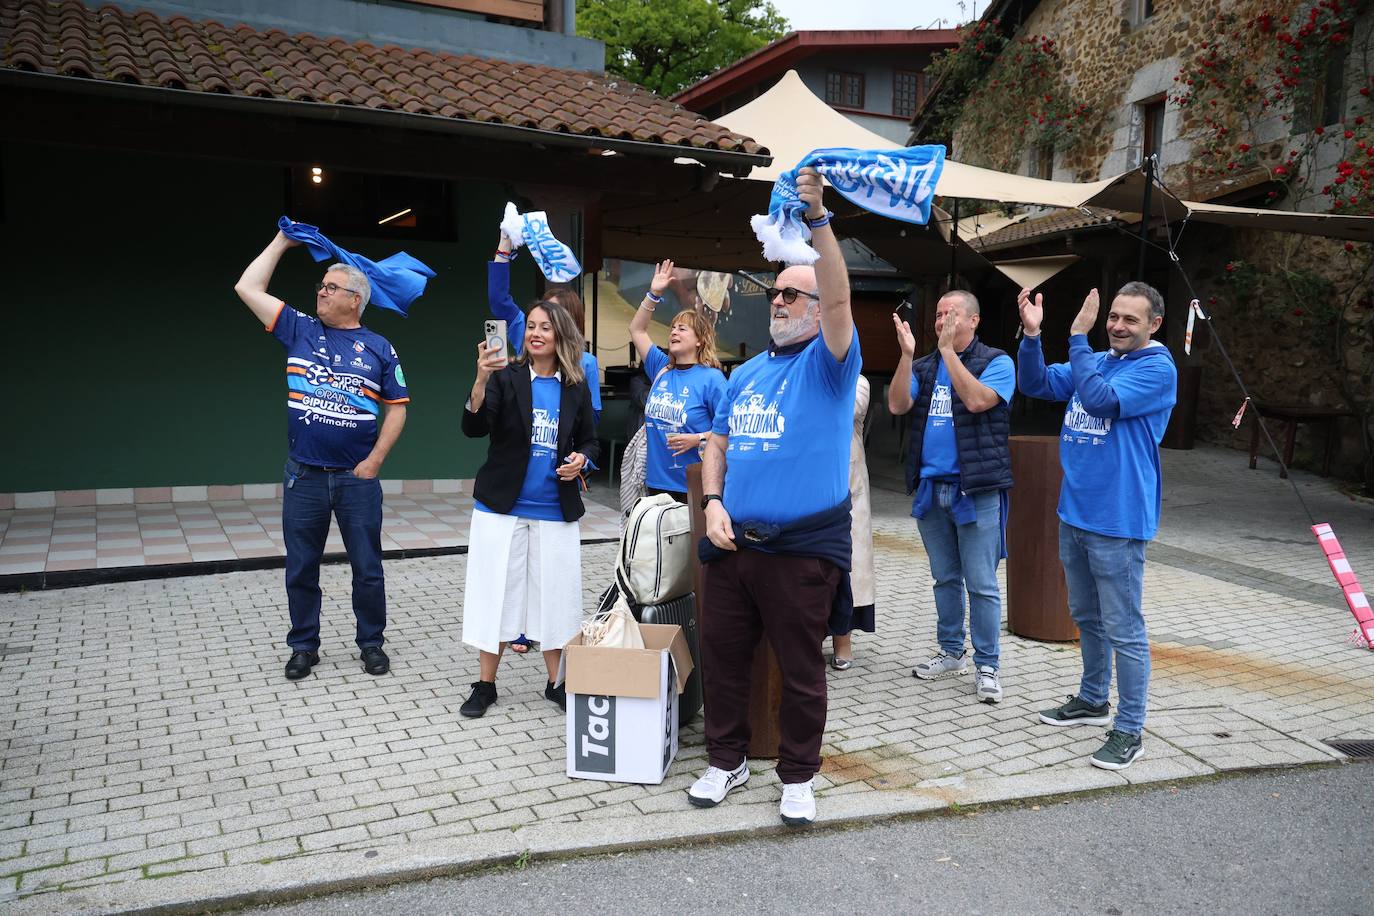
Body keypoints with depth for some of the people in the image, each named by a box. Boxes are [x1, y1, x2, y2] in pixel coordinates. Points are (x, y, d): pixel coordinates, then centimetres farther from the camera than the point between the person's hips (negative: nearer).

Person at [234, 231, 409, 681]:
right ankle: (304, 646, 25)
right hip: (304, 475, 2)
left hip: (357, 476, -2)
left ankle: (371, 643, 23)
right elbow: (247, 288, 3)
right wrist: (282, 241, 6)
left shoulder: (379, 349, 1)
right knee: (301, 568, 10)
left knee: (367, 567, 7)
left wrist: (375, 459, -5)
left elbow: (396, 408, 3)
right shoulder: (300, 330, 5)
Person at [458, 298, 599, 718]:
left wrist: (580, 460, -9)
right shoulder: (507, 378, -5)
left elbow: (589, 442, 13)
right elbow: (473, 428, -17)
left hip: (555, 511, 2)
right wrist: (481, 379, -32)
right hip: (502, 506, -2)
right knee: (496, 592, 5)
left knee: (555, 596, 9)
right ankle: (485, 684, 19)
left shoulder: (576, 388, 3)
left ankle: (556, 683, 24)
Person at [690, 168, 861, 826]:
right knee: (722, 657, 12)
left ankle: (797, 777, 24)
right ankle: (726, 761, 30)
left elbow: (839, 298, -21)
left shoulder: (828, 362, -3)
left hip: (803, 547, -5)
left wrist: (817, 220, -31)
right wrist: (713, 502, 1)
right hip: (733, 543, 6)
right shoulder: (746, 373, 15)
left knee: (800, 669, 6)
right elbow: (719, 443, 18)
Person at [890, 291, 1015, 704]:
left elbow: (977, 400, -21)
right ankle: (951, 653, 27)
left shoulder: (996, 362, -3)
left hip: (977, 489, -5)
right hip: (931, 488, 5)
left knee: (981, 585, -2)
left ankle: (987, 665, 8)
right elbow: (897, 405, -4)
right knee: (945, 578, 15)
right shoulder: (924, 367, 11)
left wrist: (948, 350, -19)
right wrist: (907, 354, -12)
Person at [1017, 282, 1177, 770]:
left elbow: (1099, 399, -25)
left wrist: (1078, 336, -21)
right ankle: (1093, 700, 37)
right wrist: (1031, 334, -9)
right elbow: (1037, 384, 6)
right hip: (1075, 512, 8)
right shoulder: (1096, 361, 12)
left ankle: (1129, 731, 9)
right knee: (1086, 616, 20)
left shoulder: (1158, 369, -11)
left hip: (1116, 521, -8)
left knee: (1123, 629, -1)